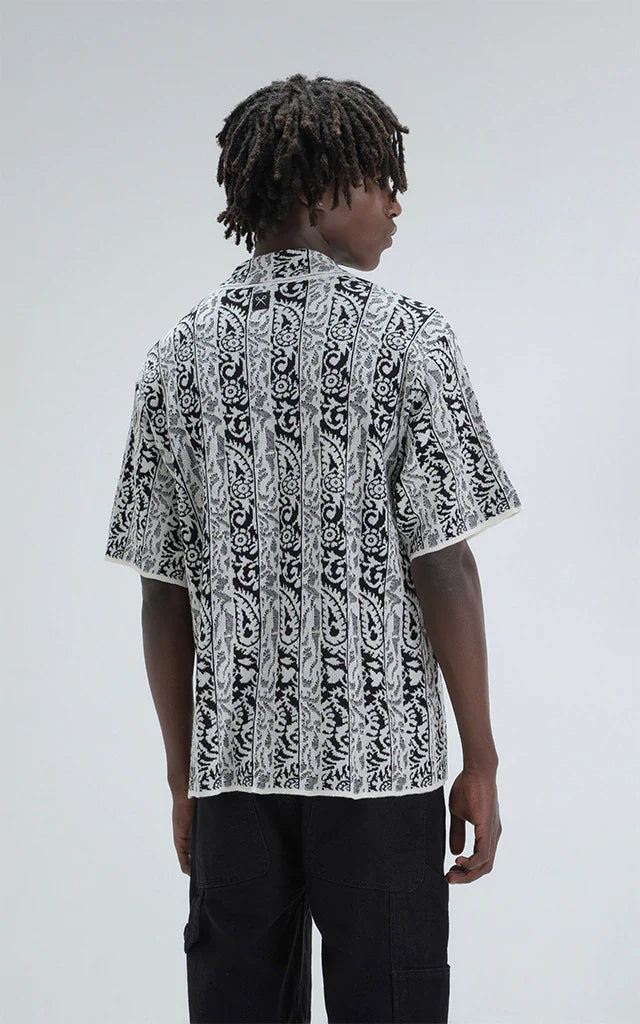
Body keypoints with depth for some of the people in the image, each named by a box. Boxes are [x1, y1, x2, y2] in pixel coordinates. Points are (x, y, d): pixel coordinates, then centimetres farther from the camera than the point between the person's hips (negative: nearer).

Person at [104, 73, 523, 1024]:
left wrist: (185, 778, 13)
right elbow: (443, 567, -10)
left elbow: (164, 595, 6)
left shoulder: (179, 353, 6)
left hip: (233, 758, 4)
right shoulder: (404, 333, -6)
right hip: (378, 759, -4)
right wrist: (481, 764, -3)